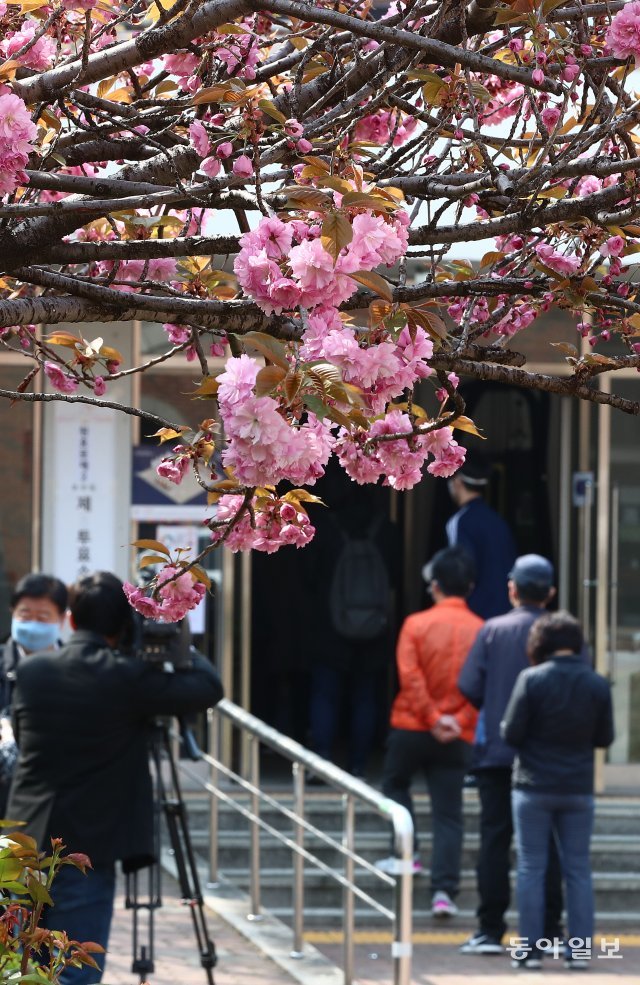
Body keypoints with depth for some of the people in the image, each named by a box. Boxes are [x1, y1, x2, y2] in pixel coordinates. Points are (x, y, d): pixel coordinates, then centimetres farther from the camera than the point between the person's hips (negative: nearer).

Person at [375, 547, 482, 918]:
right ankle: (444, 890, -8)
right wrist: (460, 721, -6)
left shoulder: (416, 624, -5)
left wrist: (433, 718, -14)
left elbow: (410, 676, -14)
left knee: (395, 783, 27)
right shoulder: (481, 631, -2)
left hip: (412, 726, -1)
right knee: (449, 814, 2)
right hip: (457, 739, 1)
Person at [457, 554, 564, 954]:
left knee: (495, 839, 4)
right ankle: (550, 931, 6)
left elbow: (470, 687, -6)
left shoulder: (493, 630, -2)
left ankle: (490, 931, 2)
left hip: (496, 752, 0)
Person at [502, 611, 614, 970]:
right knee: (579, 869, 9)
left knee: (532, 868, 4)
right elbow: (605, 738, 4)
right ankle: (580, 950, 7)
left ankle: (531, 949, 3)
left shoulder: (531, 680, -12)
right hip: (579, 789, 2)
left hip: (534, 788, -2)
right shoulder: (598, 684, -3)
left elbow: (512, 734, -10)